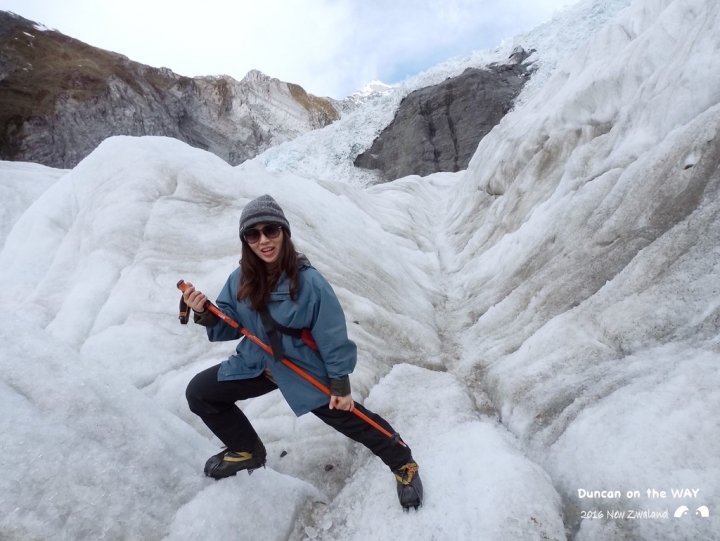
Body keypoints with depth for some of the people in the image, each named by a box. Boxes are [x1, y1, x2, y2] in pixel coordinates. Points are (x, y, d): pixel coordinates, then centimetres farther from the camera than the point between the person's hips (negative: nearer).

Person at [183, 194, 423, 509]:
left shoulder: (308, 281, -27)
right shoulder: (240, 279, -11)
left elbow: (333, 336, -20)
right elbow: (228, 327, -3)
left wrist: (340, 383, -14)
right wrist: (205, 313, -24)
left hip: (307, 370, -5)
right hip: (257, 365, 5)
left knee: (349, 418, 2)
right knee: (199, 393, 5)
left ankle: (403, 464, 30)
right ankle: (247, 451, 26)